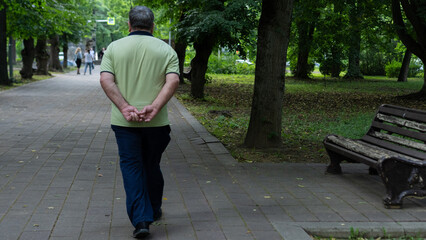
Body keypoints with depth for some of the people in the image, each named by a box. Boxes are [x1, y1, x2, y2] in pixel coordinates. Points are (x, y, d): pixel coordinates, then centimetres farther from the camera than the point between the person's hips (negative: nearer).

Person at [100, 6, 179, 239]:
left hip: (124, 122, -1)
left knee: (131, 167, 5)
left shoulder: (114, 47, 3)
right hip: (156, 122, 1)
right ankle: (154, 210, 34)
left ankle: (140, 219, -3)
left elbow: (106, 80, -10)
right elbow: (173, 81, -12)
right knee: (152, 166, 18)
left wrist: (125, 108, -16)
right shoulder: (166, 49, 3)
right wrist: (153, 108, -18)